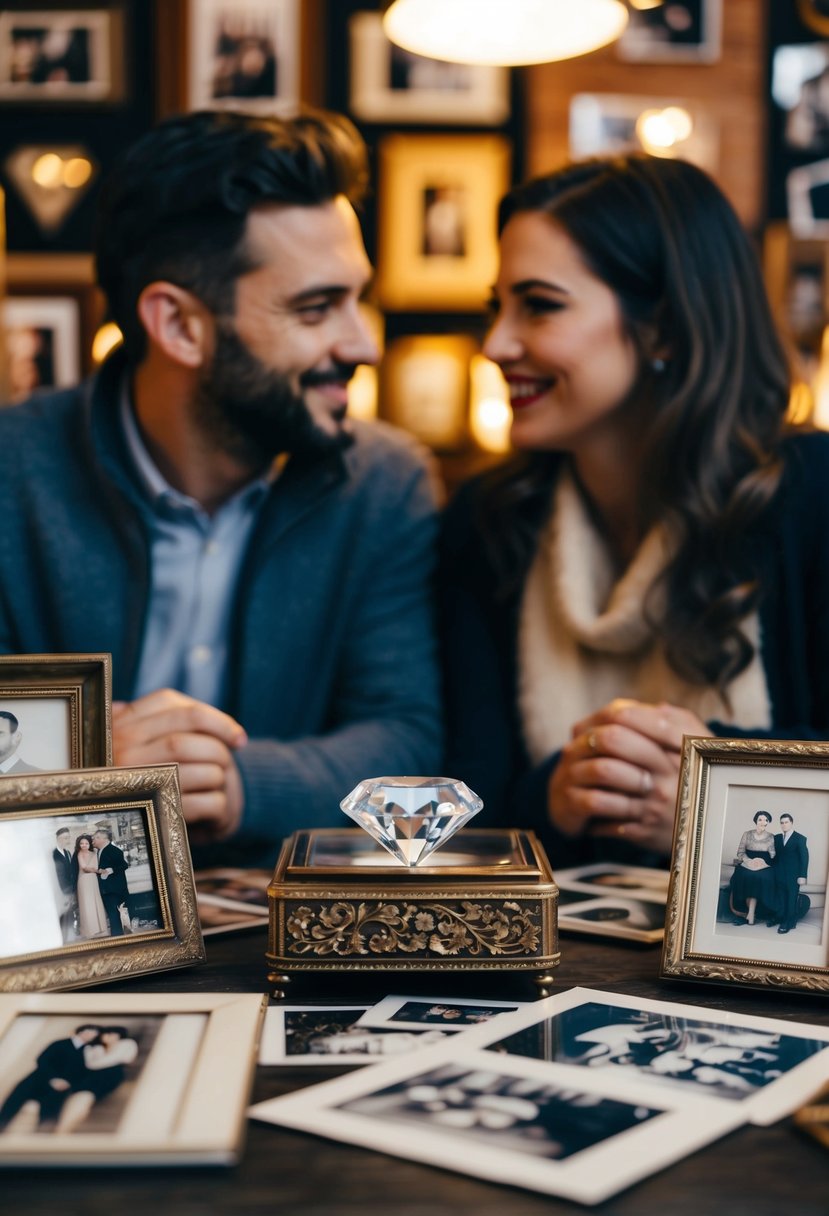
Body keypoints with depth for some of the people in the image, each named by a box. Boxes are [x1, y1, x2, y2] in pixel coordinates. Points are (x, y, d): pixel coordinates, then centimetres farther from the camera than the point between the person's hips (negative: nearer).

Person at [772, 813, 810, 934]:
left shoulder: (800, 838, -2)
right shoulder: (777, 838, 11)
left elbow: (804, 857, -5)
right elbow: (774, 855, 10)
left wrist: (802, 876, -11)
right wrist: (773, 873, 0)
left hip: (793, 876, -4)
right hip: (780, 875, 4)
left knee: (791, 900, -1)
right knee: (781, 900, 3)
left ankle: (788, 924, 3)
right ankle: (783, 921, 9)